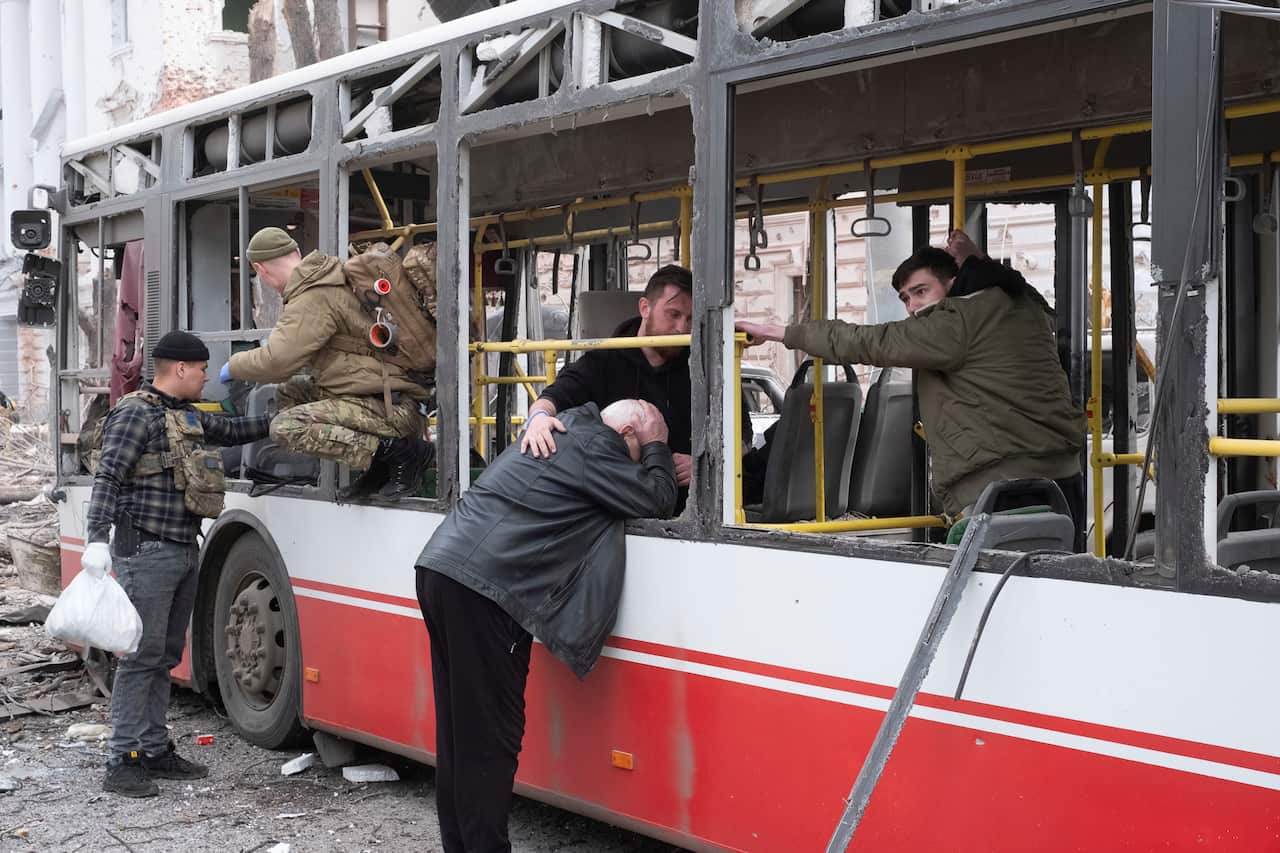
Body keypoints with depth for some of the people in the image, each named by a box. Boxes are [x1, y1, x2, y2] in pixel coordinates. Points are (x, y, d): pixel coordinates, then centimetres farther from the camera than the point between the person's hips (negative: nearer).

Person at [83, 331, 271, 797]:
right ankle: (123, 761, -3)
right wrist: (97, 539, -26)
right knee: (142, 655, -8)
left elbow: (232, 430, 32)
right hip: (147, 553, -9)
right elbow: (107, 478, -17)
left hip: (184, 551, 9)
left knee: (166, 656, 12)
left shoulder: (188, 417, 16)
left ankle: (155, 750, 20)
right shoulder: (135, 414, -10)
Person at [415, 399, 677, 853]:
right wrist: (658, 449, 10)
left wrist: (664, 471, 17)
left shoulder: (566, 426, 21)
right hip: (480, 589, -10)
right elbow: (656, 501, -7)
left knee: (459, 731, 14)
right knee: (491, 738, -5)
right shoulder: (591, 448, -8)